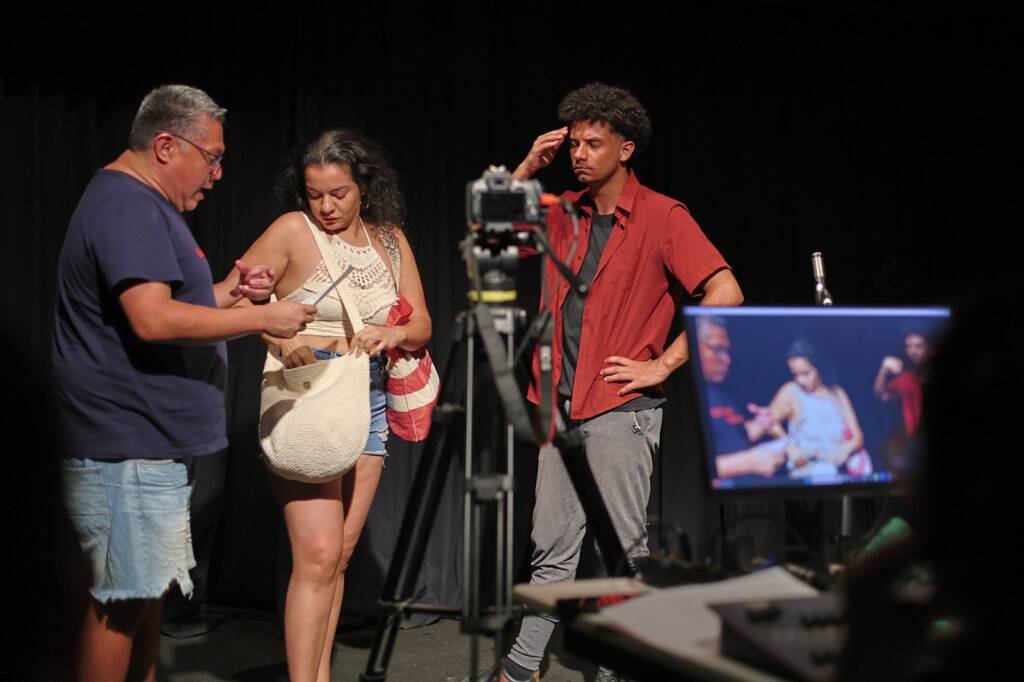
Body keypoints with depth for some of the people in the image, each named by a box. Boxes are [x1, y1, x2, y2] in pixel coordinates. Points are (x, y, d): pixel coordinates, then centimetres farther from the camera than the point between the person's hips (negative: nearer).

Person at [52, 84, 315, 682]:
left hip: (149, 447, 11)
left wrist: (228, 292, 10)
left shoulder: (146, 206, 19)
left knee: (149, 591, 15)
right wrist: (263, 318, -20)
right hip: (128, 448, -11)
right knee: (124, 602, -6)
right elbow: (152, 319, -28)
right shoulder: (127, 206, -16)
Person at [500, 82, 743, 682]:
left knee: (624, 550, 0)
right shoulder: (565, 214, 12)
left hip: (620, 410, -6)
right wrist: (527, 168, 7)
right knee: (553, 547, 10)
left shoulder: (663, 217, -7)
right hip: (562, 407, 6)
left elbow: (725, 293, -15)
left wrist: (665, 364, -15)